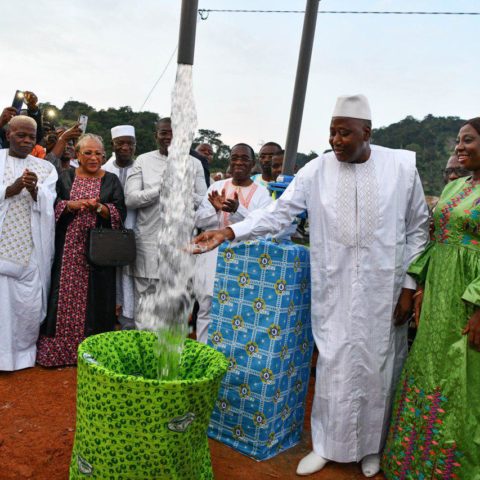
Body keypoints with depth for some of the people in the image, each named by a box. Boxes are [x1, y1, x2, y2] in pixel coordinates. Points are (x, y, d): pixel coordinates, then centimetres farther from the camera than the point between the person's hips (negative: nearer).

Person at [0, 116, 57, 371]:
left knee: (30, 302, 3)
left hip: (31, 248, 1)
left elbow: (48, 205, -2)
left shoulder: (45, 168, 10)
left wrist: (35, 191, -21)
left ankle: (25, 352, 22)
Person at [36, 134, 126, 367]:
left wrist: (99, 208, -19)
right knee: (65, 297, 2)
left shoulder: (111, 180, 6)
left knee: (94, 299, 2)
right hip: (68, 250, 1)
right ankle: (58, 349, 12)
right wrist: (72, 204, -16)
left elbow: (120, 214, -2)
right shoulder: (65, 177, 8)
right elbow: (51, 207, 1)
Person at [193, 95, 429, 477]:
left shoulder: (402, 167, -1)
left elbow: (418, 230, 4)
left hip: (385, 291, 0)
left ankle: (371, 447, 33)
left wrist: (409, 285, 1)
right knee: (333, 366, 6)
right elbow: (278, 213, -3)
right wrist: (228, 232, -16)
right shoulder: (317, 171, -2)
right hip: (334, 291, 0)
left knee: (378, 367, 10)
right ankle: (326, 445, 27)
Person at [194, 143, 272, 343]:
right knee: (206, 310, 9)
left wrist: (238, 210, -28)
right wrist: (216, 209, -16)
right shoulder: (217, 186, 8)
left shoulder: (261, 193, -1)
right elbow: (199, 220, 5)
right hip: (213, 261, 3)